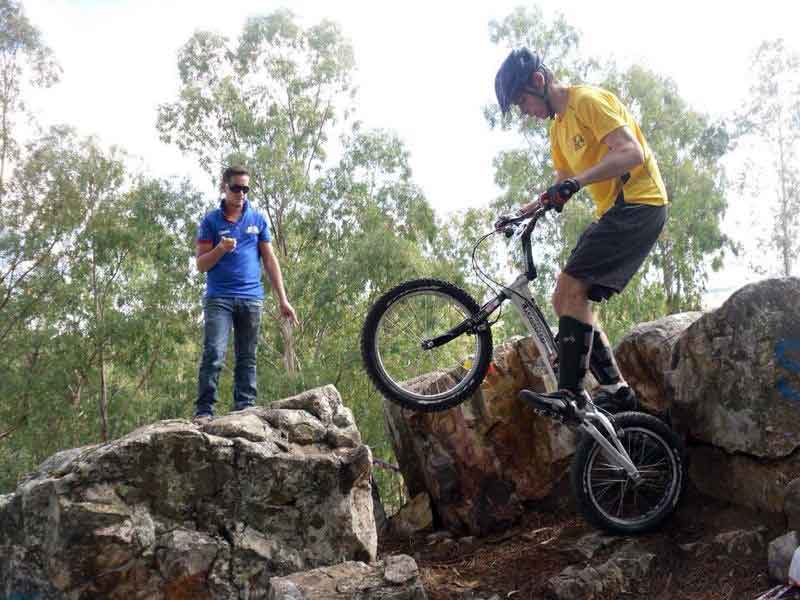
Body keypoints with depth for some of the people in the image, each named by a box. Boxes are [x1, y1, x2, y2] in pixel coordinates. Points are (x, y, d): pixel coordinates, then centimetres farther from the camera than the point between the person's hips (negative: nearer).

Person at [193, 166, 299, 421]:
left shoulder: (258, 219, 11)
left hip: (251, 298, 3)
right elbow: (201, 265, 4)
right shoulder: (211, 221, 5)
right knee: (213, 354, -14)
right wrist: (220, 249, -17)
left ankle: (245, 409, 6)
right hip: (218, 298, -3)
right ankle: (204, 411, -13)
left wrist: (283, 300, 5)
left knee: (247, 359, 4)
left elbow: (270, 260, 11)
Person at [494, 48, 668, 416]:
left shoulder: (588, 101, -11)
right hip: (613, 213, 10)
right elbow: (562, 184, 27)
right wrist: (520, 213, 15)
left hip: (639, 203, -10)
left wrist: (577, 182, -32)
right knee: (567, 300, 3)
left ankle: (570, 394, -21)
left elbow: (632, 153, -23)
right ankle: (617, 389, 5)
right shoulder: (558, 126, 19)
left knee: (571, 289, -21)